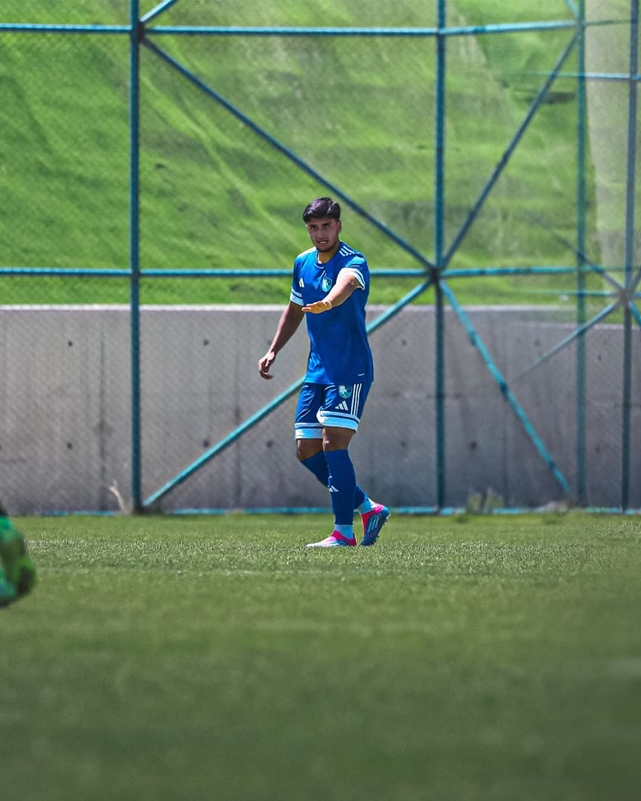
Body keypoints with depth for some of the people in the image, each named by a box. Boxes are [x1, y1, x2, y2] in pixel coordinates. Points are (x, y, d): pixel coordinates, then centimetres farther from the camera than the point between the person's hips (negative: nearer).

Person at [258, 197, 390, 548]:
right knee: (307, 451, 6)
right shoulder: (303, 263, 8)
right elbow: (295, 309, 24)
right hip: (317, 371, 8)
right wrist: (273, 351, 17)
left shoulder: (353, 262, -16)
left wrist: (328, 302, -63)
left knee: (333, 444, -16)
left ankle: (344, 532, -11)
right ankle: (368, 508, 18)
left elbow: (345, 283, -41)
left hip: (351, 371, -8)